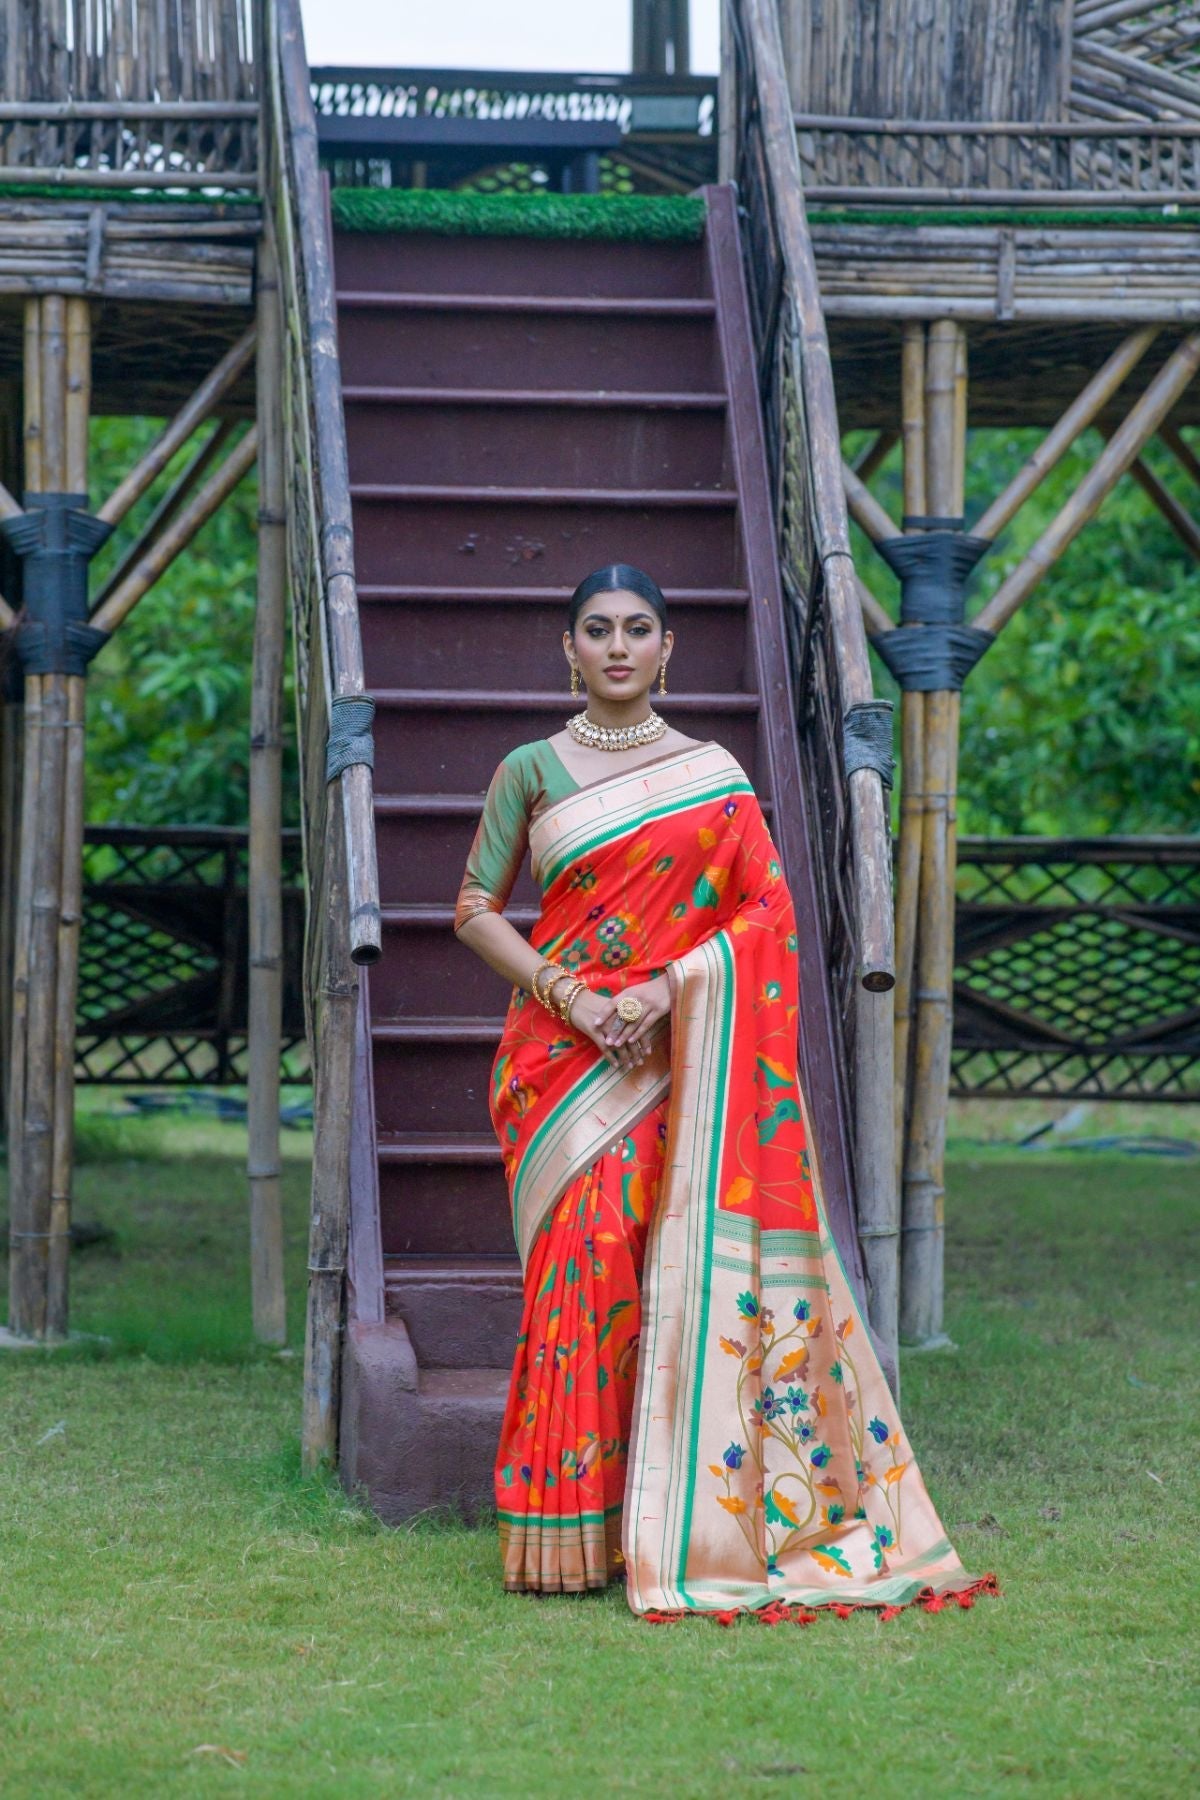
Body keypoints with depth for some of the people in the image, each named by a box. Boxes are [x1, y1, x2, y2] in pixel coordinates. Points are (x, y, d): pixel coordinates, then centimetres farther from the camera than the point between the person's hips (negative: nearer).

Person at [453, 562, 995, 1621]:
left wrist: (667, 986, -10)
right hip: (561, 1054, -1)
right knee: (585, 1260, -11)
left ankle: (671, 1523, 1)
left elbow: (769, 910, 4)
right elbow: (476, 909, 6)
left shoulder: (714, 775, 10)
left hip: (678, 1058, 1)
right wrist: (570, 995, -8)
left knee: (688, 1270, -7)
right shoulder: (531, 772, 8)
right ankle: (569, 1533, -5)